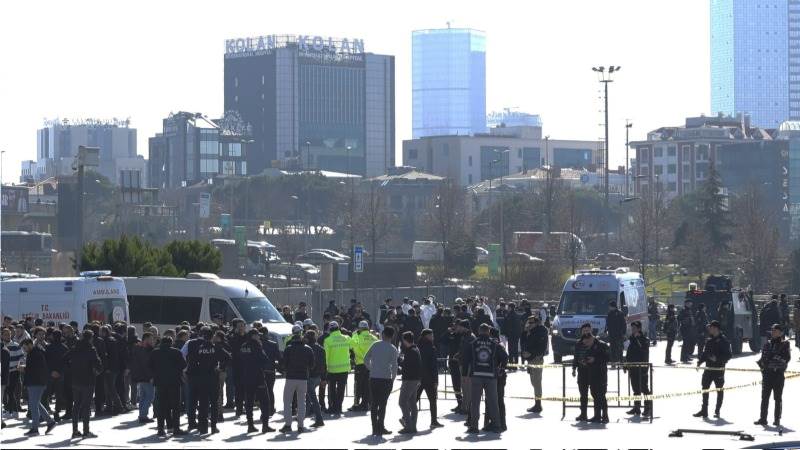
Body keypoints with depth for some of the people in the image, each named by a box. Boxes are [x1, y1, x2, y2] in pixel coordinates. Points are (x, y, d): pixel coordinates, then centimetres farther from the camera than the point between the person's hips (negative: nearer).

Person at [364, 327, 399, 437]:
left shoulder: (375, 345, 5)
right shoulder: (393, 349, -6)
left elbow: (366, 359, 8)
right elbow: (394, 365, -11)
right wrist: (393, 377, 5)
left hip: (373, 378, 3)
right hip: (386, 378, -3)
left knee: (374, 403, 10)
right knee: (382, 403, 1)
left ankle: (375, 428, 11)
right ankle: (380, 428, 0)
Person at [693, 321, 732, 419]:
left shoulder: (723, 340, -9)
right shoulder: (709, 340, 11)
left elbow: (727, 355, -12)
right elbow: (705, 353, 16)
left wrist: (717, 358, -23)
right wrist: (700, 360, 1)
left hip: (719, 369, -6)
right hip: (708, 369, 6)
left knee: (719, 390, 4)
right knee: (705, 388, 3)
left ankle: (717, 411, 13)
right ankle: (704, 411, 9)